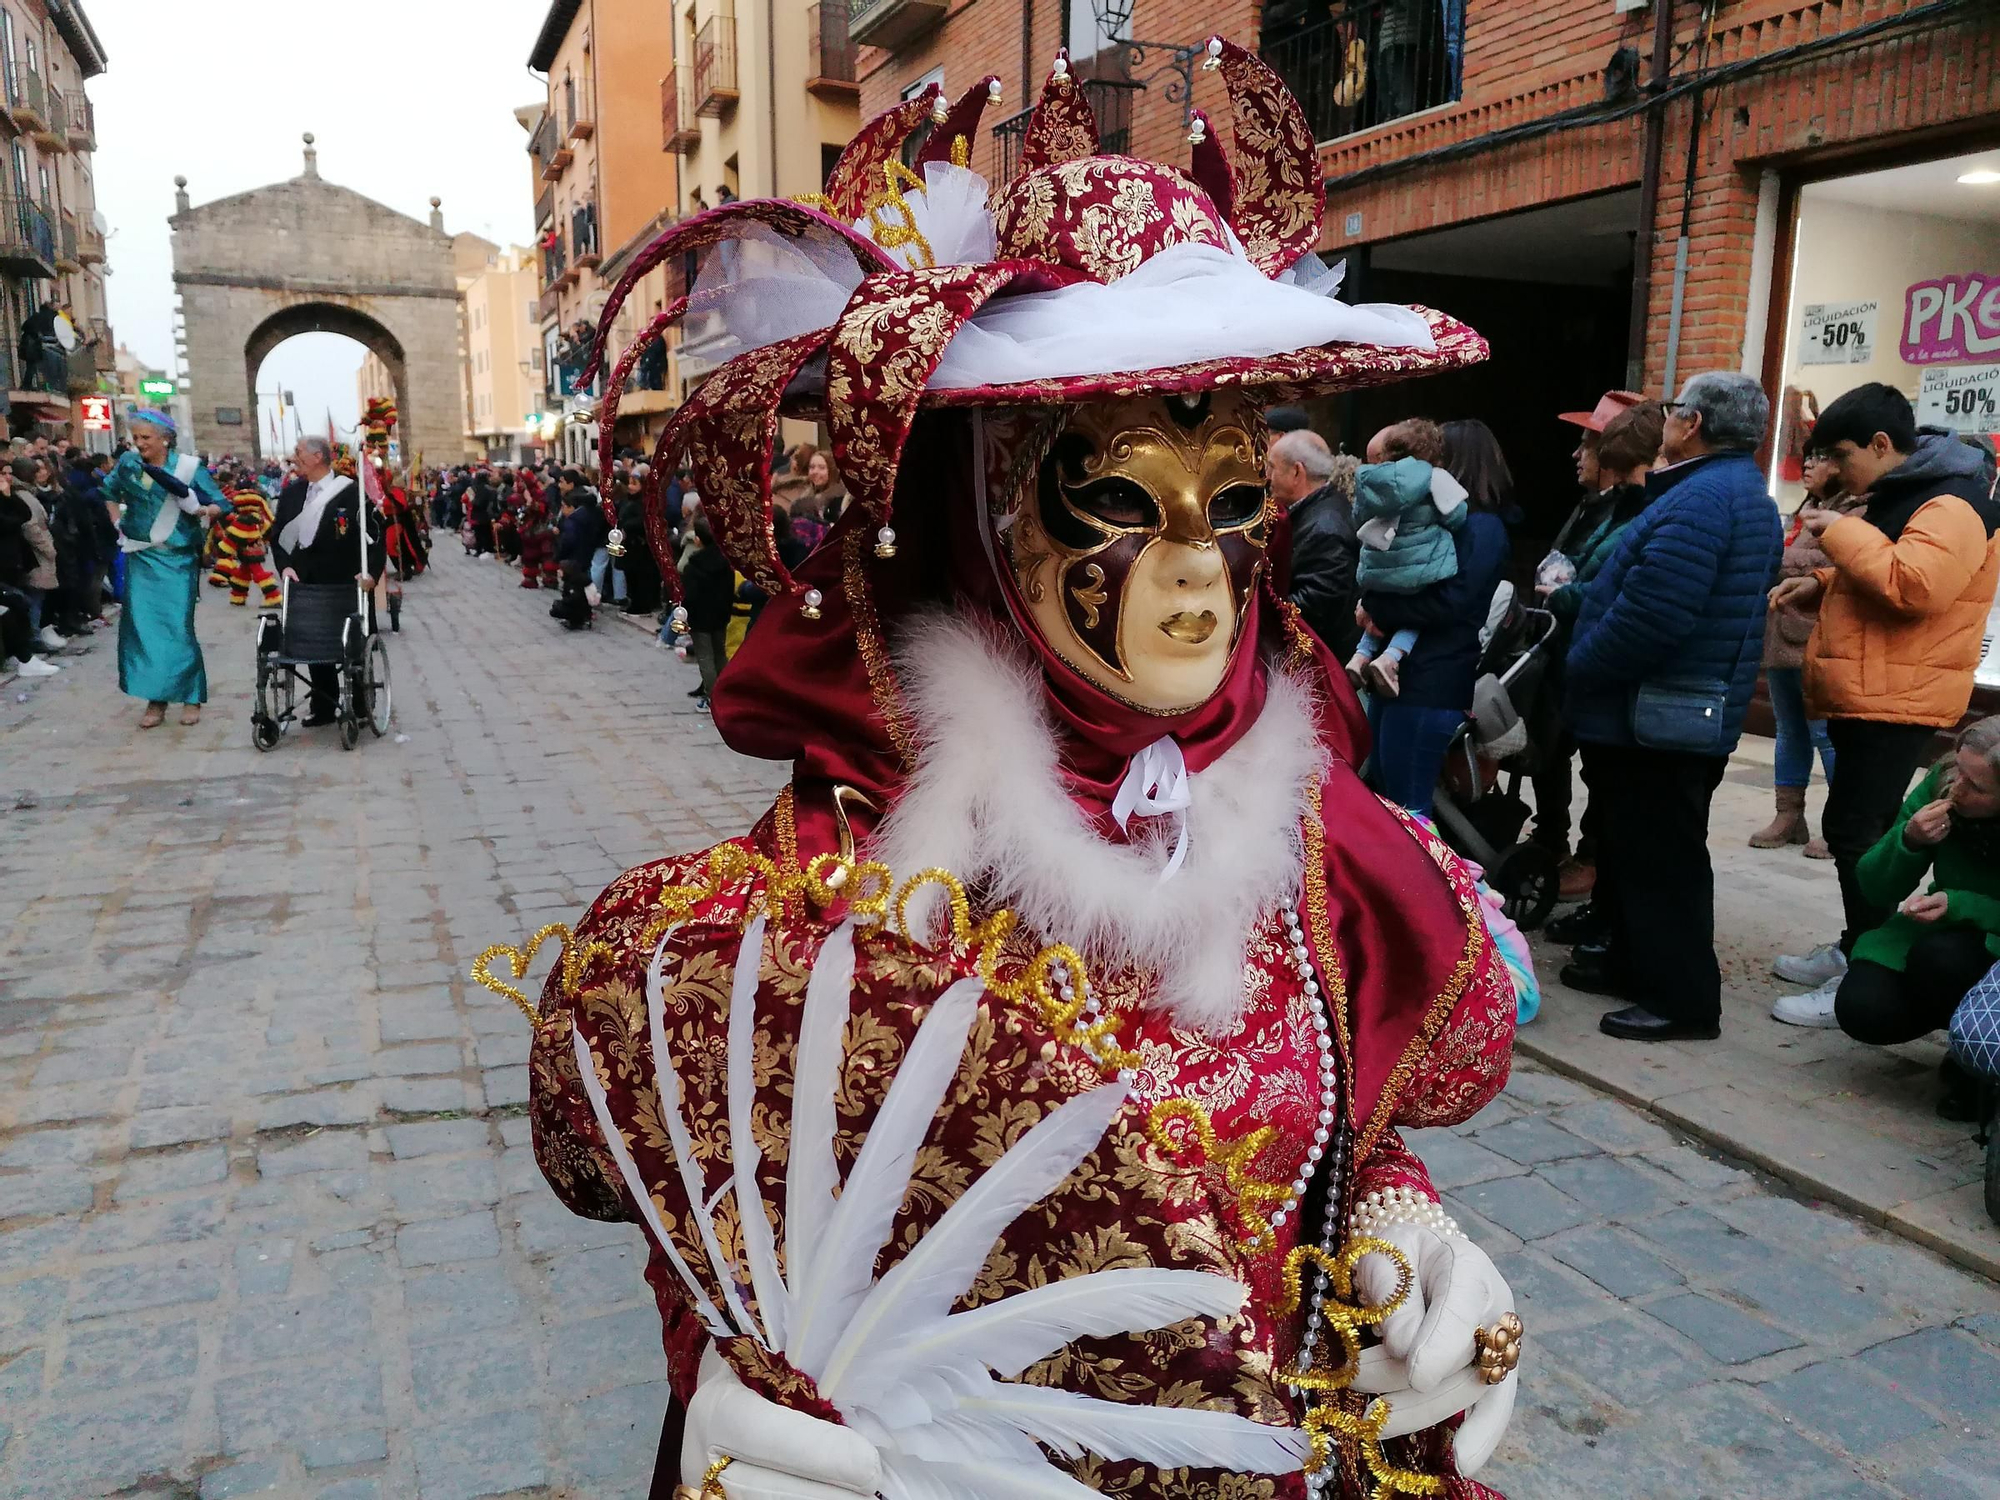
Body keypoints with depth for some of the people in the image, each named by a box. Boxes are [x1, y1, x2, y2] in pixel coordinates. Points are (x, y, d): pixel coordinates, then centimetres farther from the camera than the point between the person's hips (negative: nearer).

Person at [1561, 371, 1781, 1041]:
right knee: (1632, 845, 20)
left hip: (1659, 724, -11)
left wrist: (1579, 671, -15)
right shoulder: (1743, 492, 16)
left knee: (1658, 859, -2)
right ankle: (1632, 960, 33)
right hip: (1694, 712, 11)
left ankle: (1684, 999, 7)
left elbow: (1649, 615, -29)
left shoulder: (1701, 500, -20)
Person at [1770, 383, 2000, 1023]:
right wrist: (1820, 584, 12)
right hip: (1865, 697, 10)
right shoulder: (1899, 494, 17)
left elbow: (1912, 585, -31)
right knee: (1853, 828, 16)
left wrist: (1843, 533, -20)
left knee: (1856, 831, -10)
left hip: (1896, 704, -10)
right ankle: (1856, 949, 28)